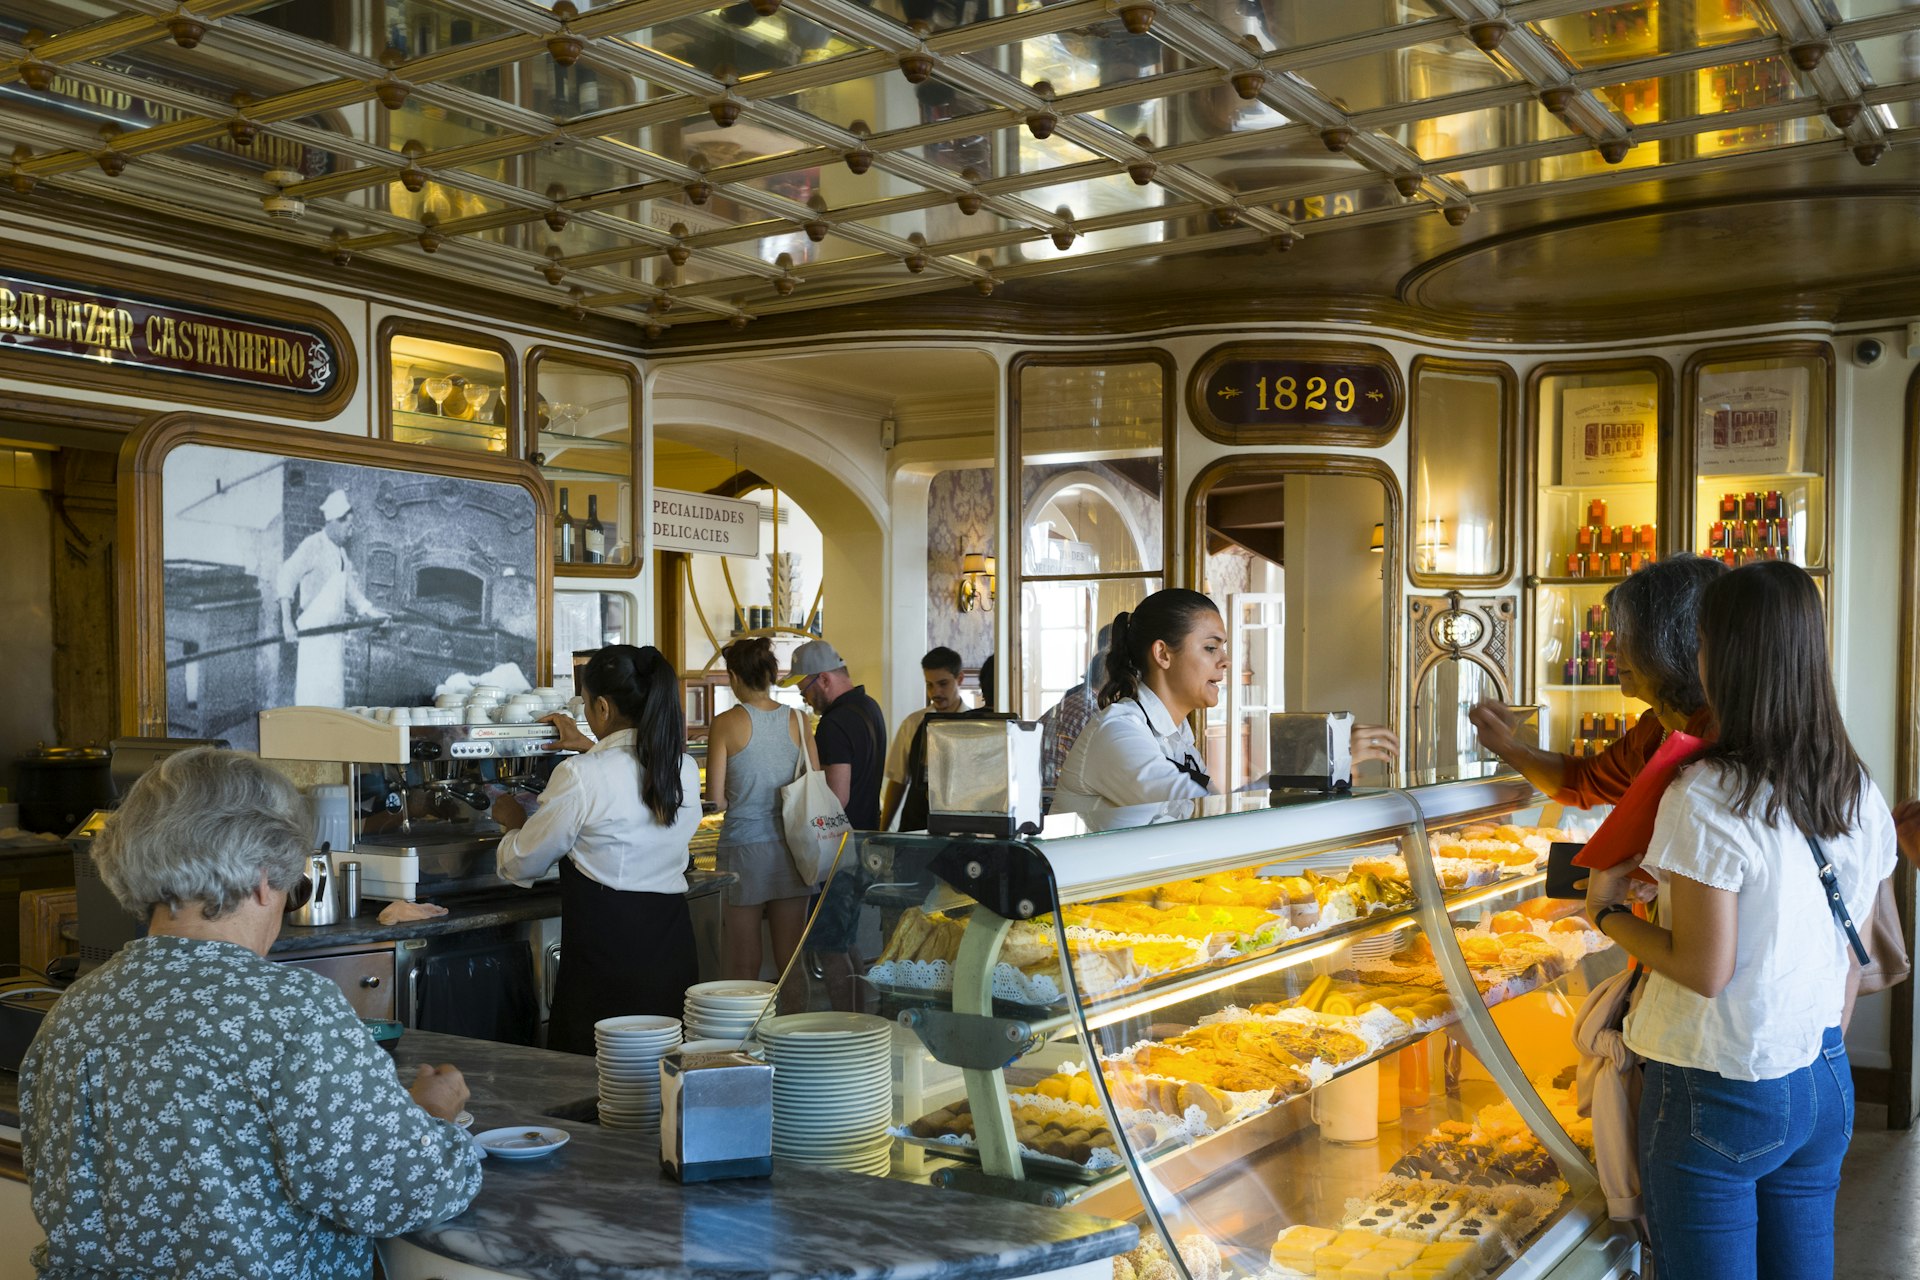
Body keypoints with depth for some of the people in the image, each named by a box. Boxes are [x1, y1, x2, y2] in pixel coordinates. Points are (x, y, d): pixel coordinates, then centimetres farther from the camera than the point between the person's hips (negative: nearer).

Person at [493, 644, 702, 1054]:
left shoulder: (580, 777, -14)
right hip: (672, 946, 6)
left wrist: (512, 822, 20)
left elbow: (523, 864, -1)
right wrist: (588, 748, 42)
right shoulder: (686, 770, 4)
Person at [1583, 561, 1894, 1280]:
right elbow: (1847, 946, 12)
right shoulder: (1860, 795, 2)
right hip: (1825, 1085, 7)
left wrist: (1608, 911, -6)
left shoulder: (1707, 798, -21)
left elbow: (1706, 970, -20)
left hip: (1720, 1095, -7)